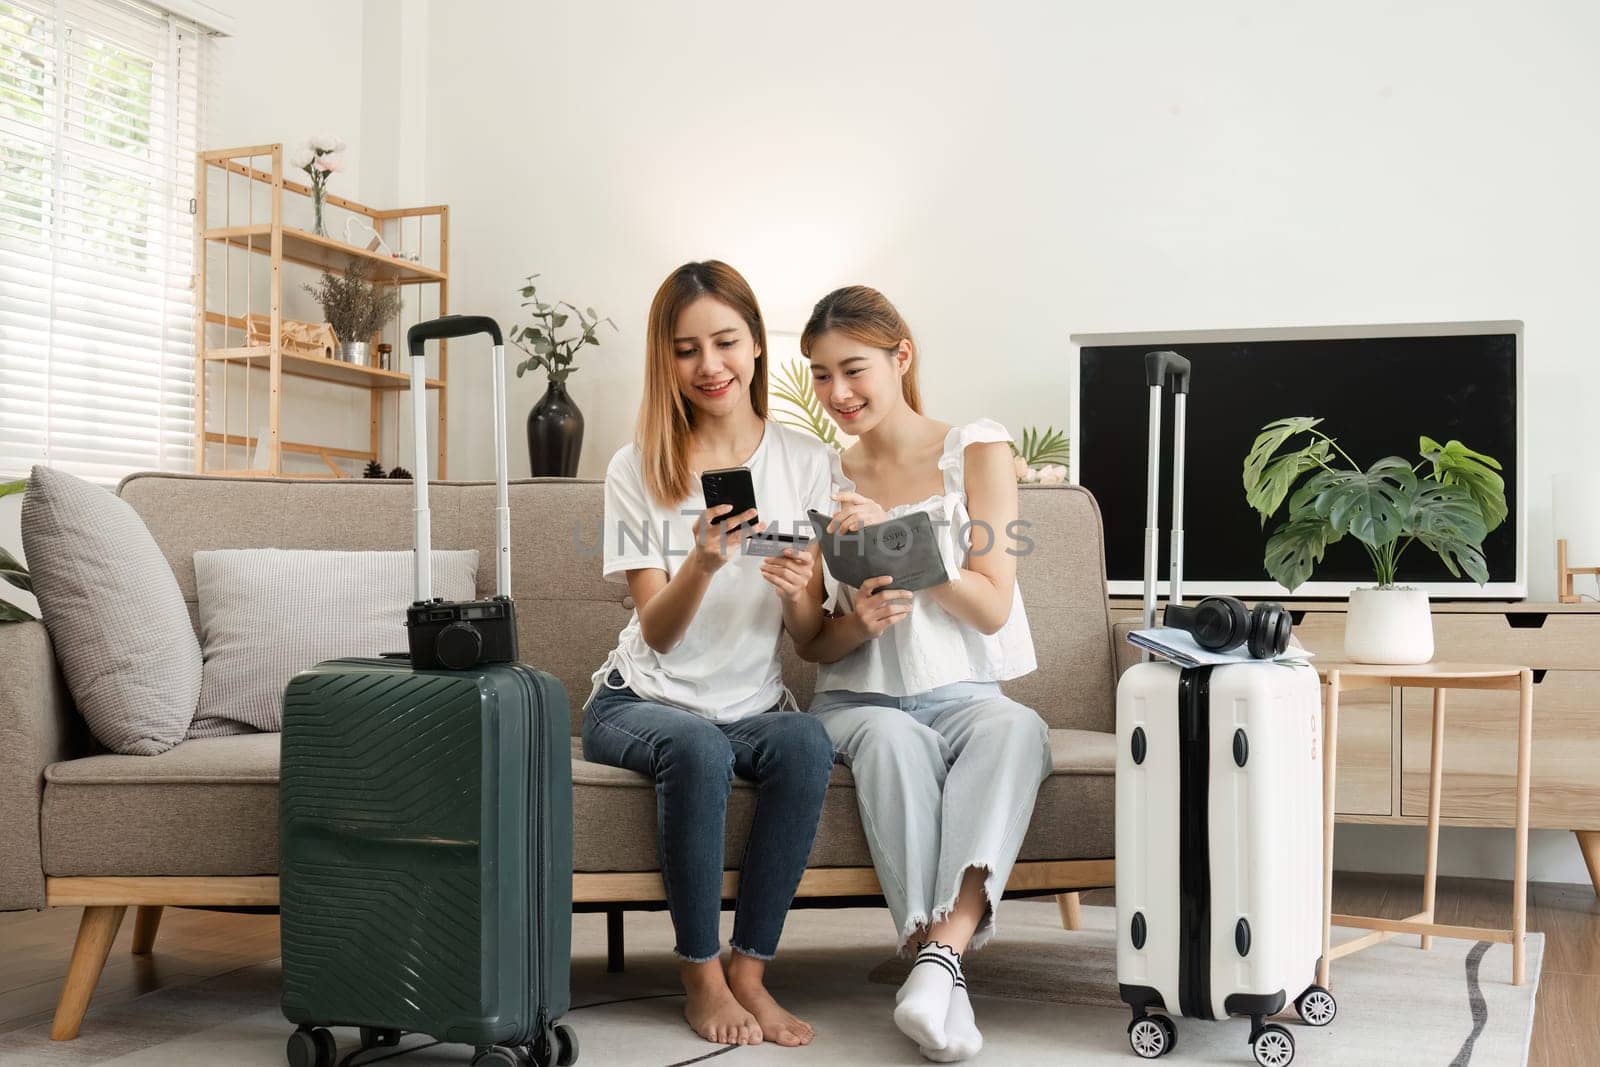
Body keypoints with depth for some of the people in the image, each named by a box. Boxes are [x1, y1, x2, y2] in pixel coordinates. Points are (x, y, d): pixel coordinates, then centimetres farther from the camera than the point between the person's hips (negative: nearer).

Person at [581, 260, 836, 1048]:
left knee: (807, 742, -31)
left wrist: (795, 593, -24)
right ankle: (701, 977, -16)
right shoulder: (638, 469, -3)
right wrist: (702, 563, -30)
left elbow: (810, 634, 0)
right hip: (642, 702, -1)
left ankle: (750, 971, -18)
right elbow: (657, 633, -9)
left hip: (753, 708, 2)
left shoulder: (804, 463, 2)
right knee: (697, 748, -34)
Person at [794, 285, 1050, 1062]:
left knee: (1016, 728, -36)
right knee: (892, 739, -36)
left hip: (964, 696, 0)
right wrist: (858, 623, -15)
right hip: (860, 700, 1)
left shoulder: (977, 451, 4)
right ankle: (941, 965, -37)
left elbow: (992, 609, -5)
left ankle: (943, 948, -44)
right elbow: (812, 646, 9)